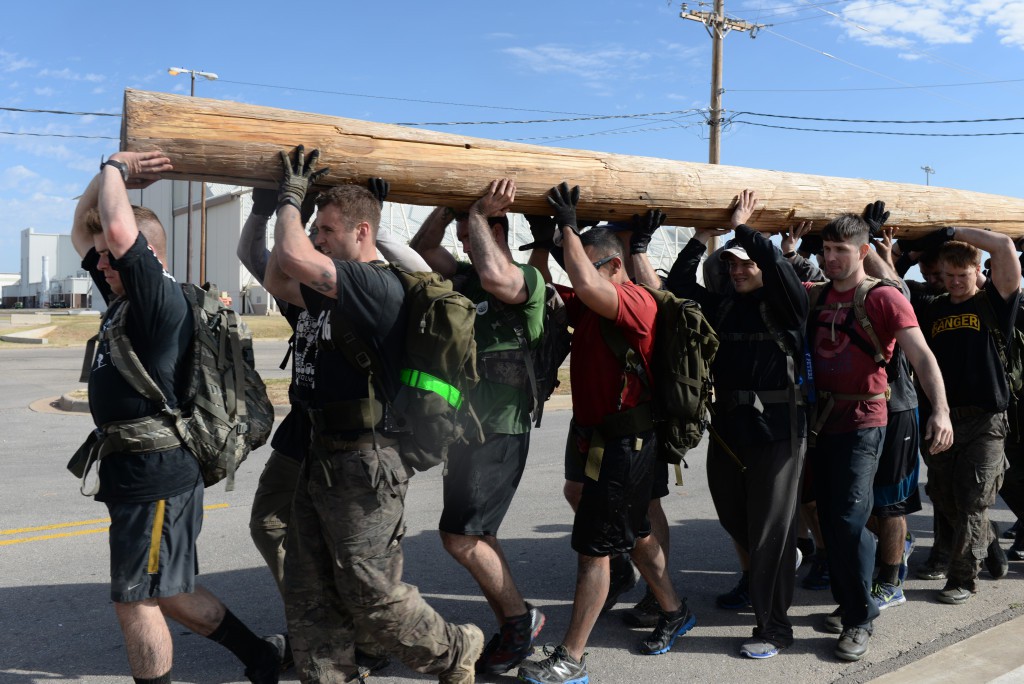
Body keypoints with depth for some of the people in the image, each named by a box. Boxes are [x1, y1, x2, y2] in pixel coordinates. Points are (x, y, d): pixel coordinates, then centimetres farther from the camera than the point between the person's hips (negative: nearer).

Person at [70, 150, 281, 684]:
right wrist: (109, 174, 9)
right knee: (167, 593, 19)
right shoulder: (122, 297, 11)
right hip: (133, 470, 10)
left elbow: (117, 229, -29)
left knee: (135, 601, 2)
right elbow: (82, 228, 20)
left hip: (155, 476, -10)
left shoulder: (162, 299, -15)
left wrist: (116, 171, -12)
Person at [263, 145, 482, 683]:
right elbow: (278, 282, 25)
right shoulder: (337, 292, 13)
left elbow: (293, 258, -25)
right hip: (323, 457, 10)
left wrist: (292, 195, -8)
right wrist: (284, 207, 17)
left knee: (370, 590, 1)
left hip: (364, 463, -10)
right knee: (308, 593, 12)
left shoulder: (379, 286, -16)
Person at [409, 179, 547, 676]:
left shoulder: (528, 281, -11)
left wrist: (478, 213, -19)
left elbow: (495, 276, -32)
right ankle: (511, 631, 24)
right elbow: (421, 248, 17)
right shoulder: (465, 277, 13)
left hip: (500, 430, -9)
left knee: (460, 535, -9)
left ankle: (521, 616, 10)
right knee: (474, 536, 12)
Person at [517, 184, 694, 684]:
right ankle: (674, 613, 41)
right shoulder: (588, 306, 10)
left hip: (623, 444, -10)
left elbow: (587, 286, -35)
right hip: (601, 438, 10)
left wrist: (567, 226, -25)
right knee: (636, 533, 22)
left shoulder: (635, 302, -17)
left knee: (593, 548, -4)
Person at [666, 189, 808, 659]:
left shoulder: (786, 306, -5)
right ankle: (759, 576, 50)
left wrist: (742, 229, -11)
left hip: (777, 429, -6)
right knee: (734, 520, 20)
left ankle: (773, 628, 8)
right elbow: (679, 286, 6)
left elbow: (779, 266, -22)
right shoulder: (722, 307, 10)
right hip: (727, 427, 6)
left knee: (770, 529, -2)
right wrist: (702, 240, 0)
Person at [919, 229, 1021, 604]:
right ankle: (989, 541, 38)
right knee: (943, 498, 13)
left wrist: (955, 232, -9)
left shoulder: (993, 303, -2)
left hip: (985, 421, -5)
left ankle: (962, 578, 8)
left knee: (972, 503, -3)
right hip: (944, 418, 5)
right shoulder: (934, 310, 12)